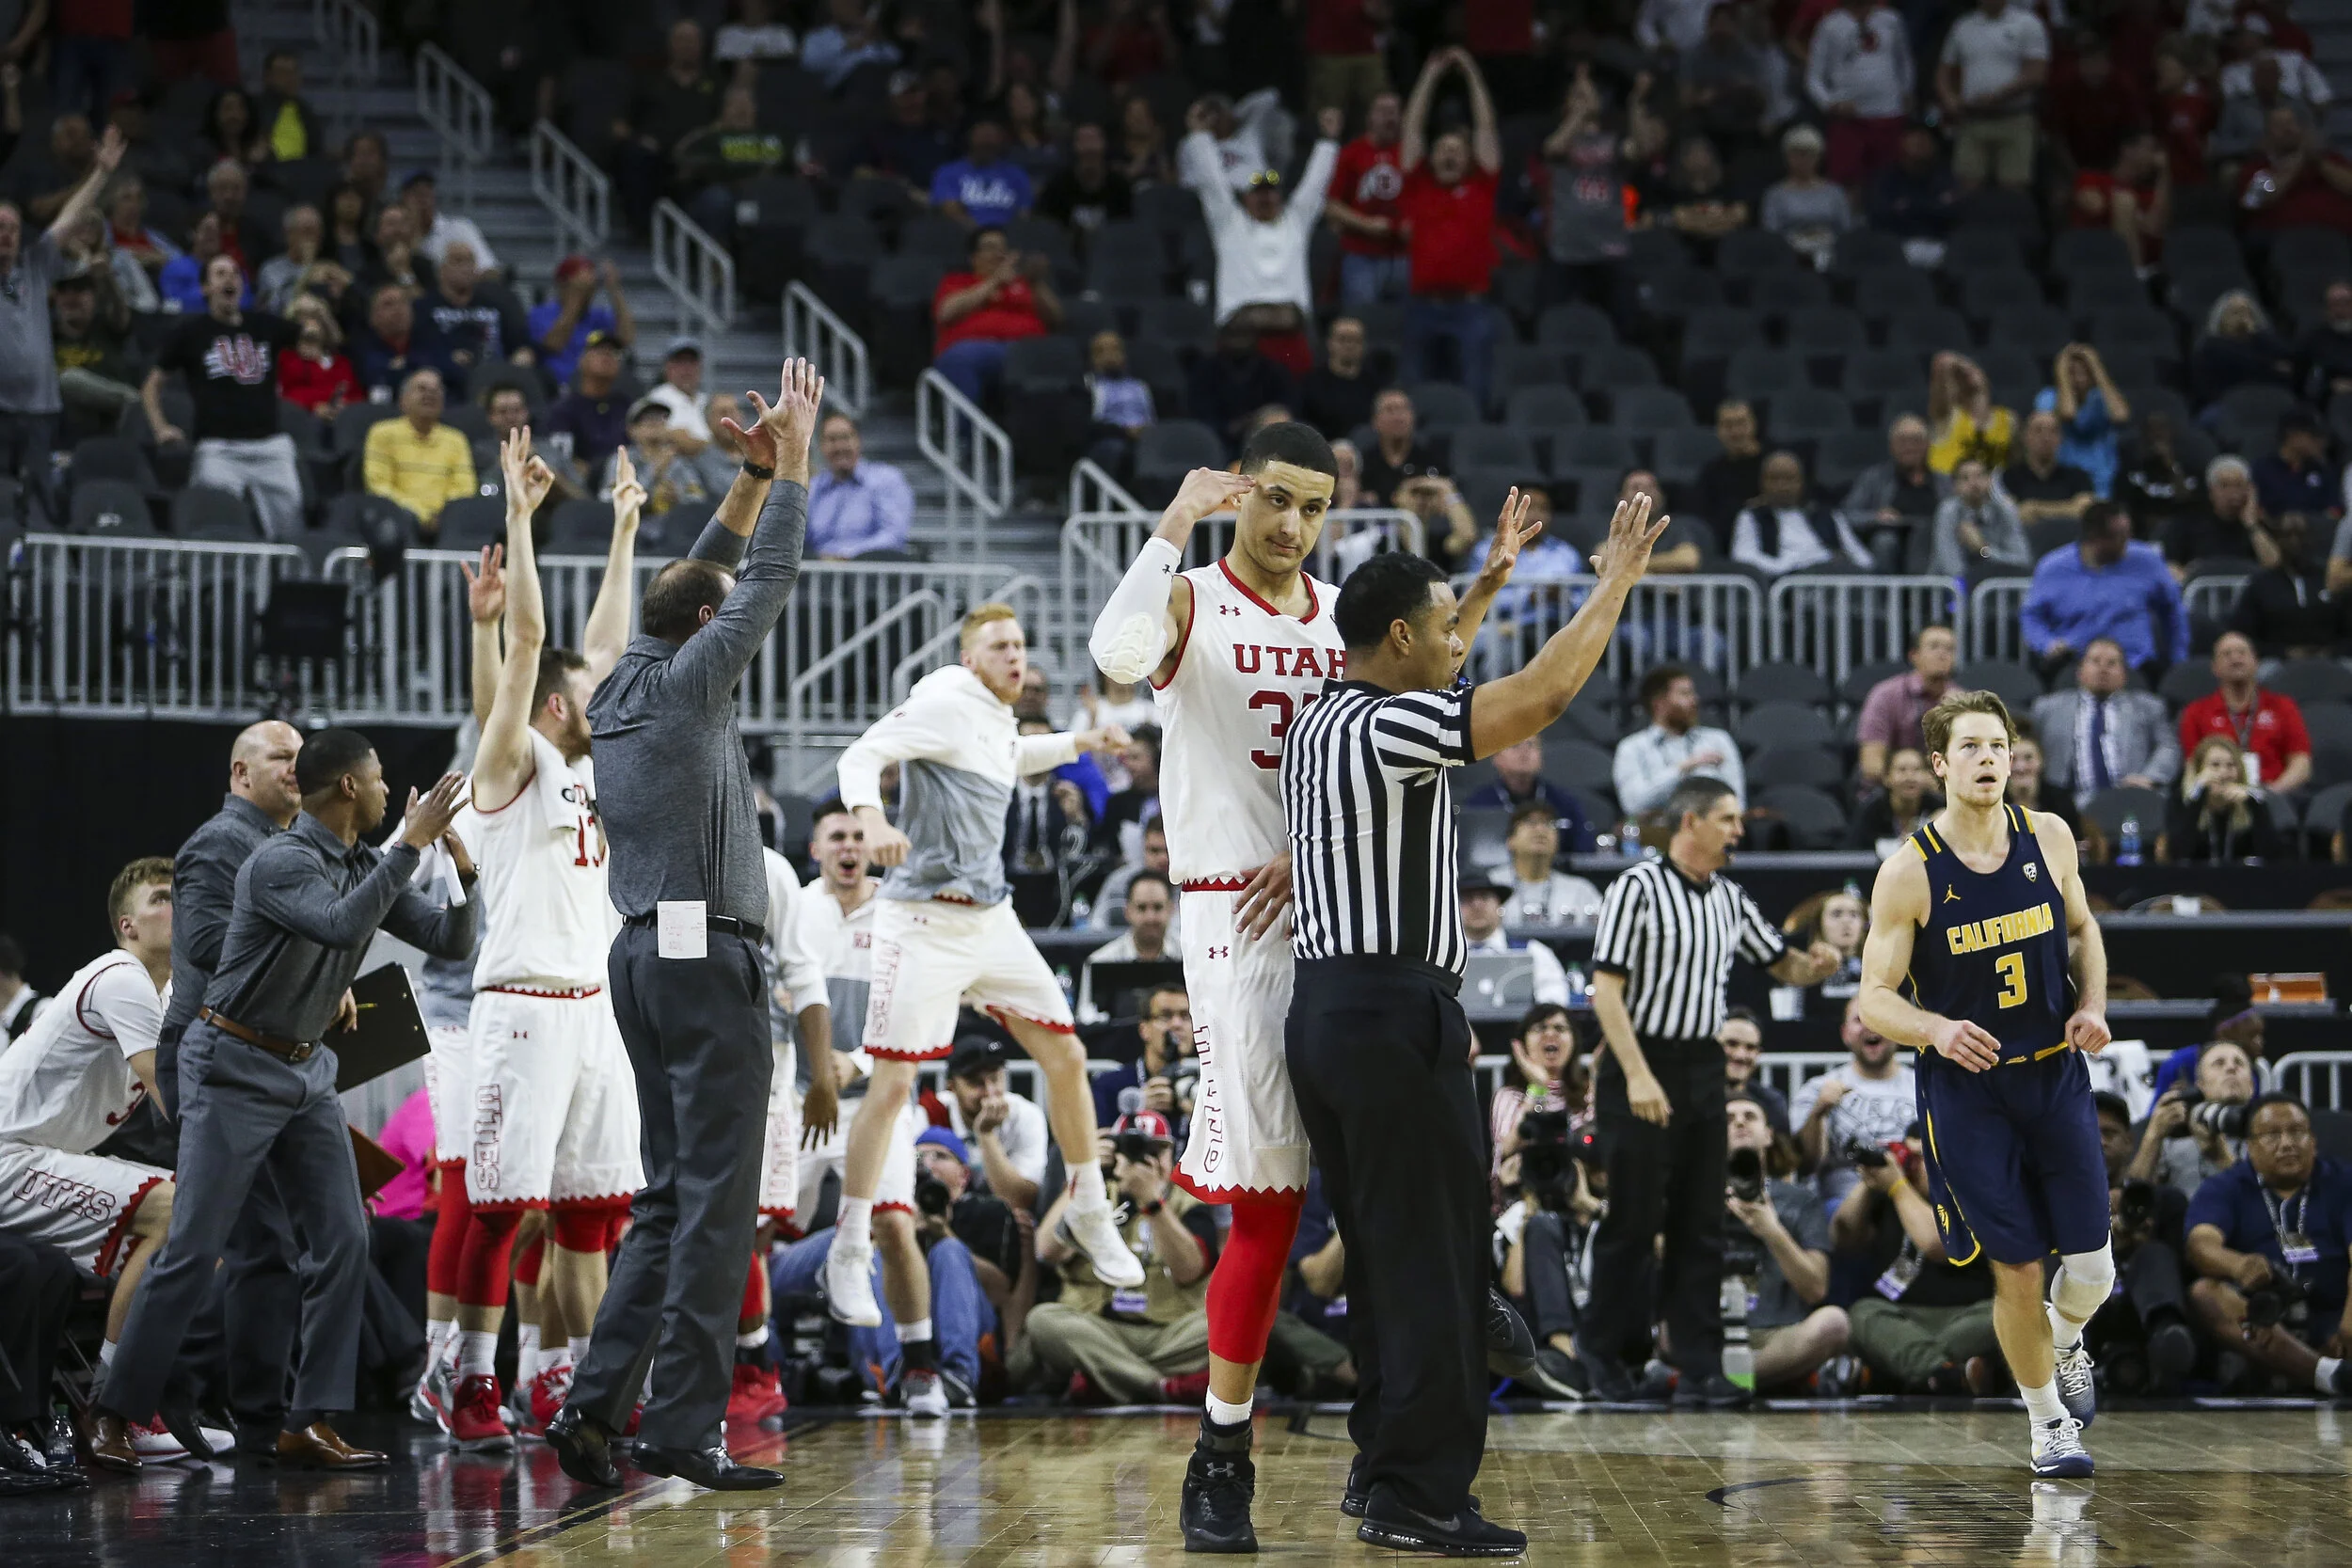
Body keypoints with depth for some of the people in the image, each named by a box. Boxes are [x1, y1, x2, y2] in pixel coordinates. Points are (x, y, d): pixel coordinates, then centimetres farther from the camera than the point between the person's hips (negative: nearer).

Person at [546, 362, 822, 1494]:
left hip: (645, 954, 9)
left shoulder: (621, 692, 15)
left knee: (672, 1195, 12)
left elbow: (709, 580, 27)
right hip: (707, 956, -9)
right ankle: (682, 1425, -10)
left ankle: (596, 1400, 4)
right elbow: (767, 584, -1)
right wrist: (791, 461, 8)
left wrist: (750, 479, 25)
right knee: (717, 1199, -7)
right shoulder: (686, 684, -6)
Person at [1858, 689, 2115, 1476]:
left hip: (2056, 1076, 3)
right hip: (1966, 1088, -3)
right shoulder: (1909, 871, -13)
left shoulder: (2049, 838, -2)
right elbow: (1876, 998, -9)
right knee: (2018, 1268, 0)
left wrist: (2093, 1006, -2)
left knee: (2092, 1268, 0)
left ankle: (2064, 1338, 37)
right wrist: (1938, 1029, -28)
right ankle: (2049, 1426, 21)